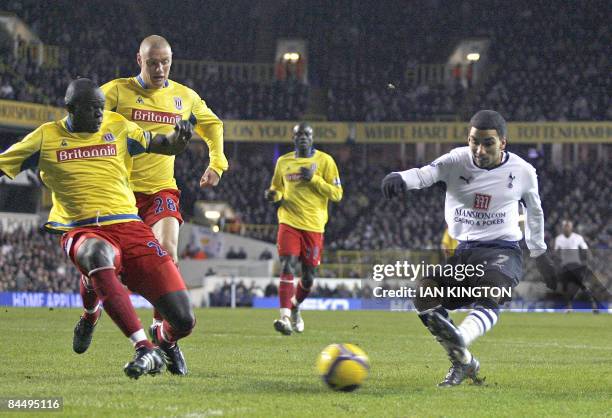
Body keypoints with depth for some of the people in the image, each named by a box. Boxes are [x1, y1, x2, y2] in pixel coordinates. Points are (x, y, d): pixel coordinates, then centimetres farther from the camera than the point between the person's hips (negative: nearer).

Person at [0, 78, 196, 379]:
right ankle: (144, 350, -44)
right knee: (98, 253, -45)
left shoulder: (117, 127, 11)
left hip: (128, 227, 2)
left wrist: (180, 136, 1)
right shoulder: (47, 137, 7)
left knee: (183, 320, -10)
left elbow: (165, 145, 23)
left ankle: (166, 345, 31)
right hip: (82, 232, -2)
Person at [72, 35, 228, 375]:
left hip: (161, 190, 1)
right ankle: (90, 316, 34)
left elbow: (212, 124, 25)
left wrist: (217, 163, 13)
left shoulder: (185, 97, 7)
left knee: (168, 253, -23)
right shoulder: (117, 91, -4)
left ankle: (162, 334, -11)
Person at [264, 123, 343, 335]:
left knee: (308, 277, 6)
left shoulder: (324, 160, 1)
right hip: (289, 222, 0)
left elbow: (337, 194, -2)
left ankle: (295, 307, 34)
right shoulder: (283, 162, 10)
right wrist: (273, 195, 0)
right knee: (287, 267, -17)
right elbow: (277, 188, 24)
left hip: (313, 225, 0)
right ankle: (285, 317, -22)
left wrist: (314, 178, -14)